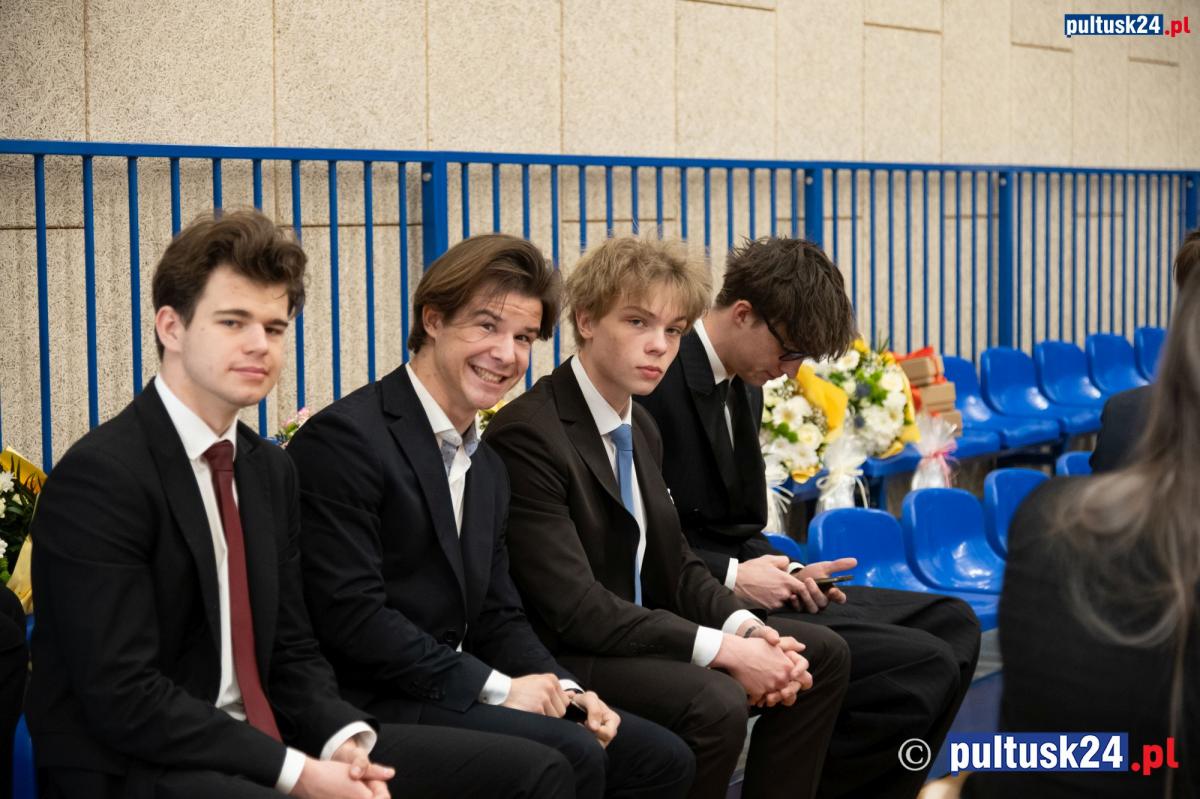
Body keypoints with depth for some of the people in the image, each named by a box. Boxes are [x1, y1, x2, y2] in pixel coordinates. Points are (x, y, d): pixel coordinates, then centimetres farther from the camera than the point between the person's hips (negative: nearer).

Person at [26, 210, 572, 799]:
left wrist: (343, 744, -7)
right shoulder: (99, 477, -13)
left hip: (257, 751, 8)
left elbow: (291, 654, 13)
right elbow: (125, 698, -18)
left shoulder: (270, 471, 11)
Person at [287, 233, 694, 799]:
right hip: (371, 703, -9)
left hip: (457, 692, 9)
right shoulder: (343, 438, -13)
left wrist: (562, 689, -4)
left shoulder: (488, 469, 17)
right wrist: (495, 687, -17)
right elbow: (350, 613, -20)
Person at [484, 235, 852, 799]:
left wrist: (746, 630, -10)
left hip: (638, 632, 9)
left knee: (822, 656, 3)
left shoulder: (641, 429, 10)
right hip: (560, 657, -9)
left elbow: (676, 567, 11)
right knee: (713, 703, -31)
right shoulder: (527, 434, -20)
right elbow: (575, 606, -25)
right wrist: (723, 650, -24)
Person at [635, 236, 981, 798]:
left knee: (952, 623, 9)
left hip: (741, 588, 10)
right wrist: (732, 577, -21)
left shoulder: (745, 384, 13)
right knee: (925, 667, -18)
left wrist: (784, 572, 0)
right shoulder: (658, 384, -17)